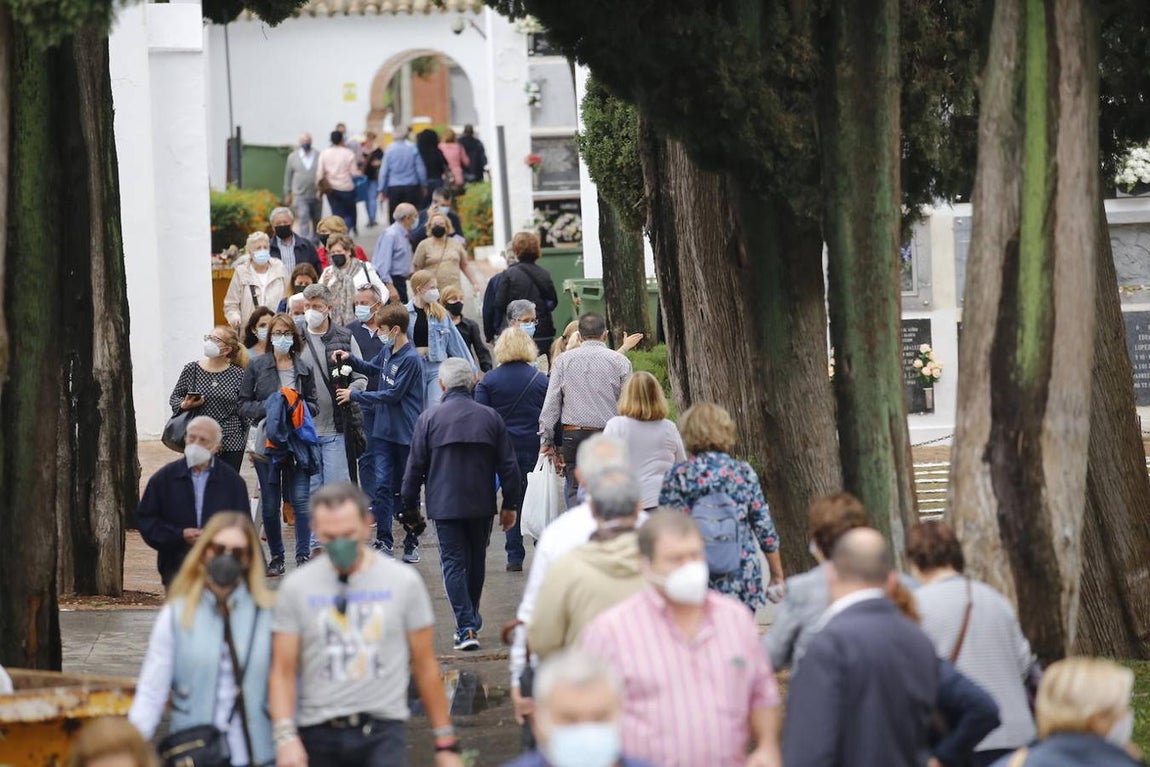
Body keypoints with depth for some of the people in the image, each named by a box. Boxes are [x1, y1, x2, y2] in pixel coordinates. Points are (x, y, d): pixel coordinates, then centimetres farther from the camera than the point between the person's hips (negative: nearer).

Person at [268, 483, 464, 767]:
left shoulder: (404, 582, 2)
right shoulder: (296, 587, 2)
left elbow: (425, 667, 7)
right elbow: (283, 672, 0)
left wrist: (446, 743, 7)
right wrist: (285, 736, -15)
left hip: (383, 731, -2)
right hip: (318, 732, 2)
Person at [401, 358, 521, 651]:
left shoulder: (429, 419, -7)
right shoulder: (490, 417, 0)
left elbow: (415, 467, -4)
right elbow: (508, 465, 3)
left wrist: (410, 505, 8)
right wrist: (510, 504, 12)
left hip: (445, 505, -3)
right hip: (481, 505, 3)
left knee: (453, 564, 0)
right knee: (476, 561, 19)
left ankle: (466, 628, -12)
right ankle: (472, 620, 32)